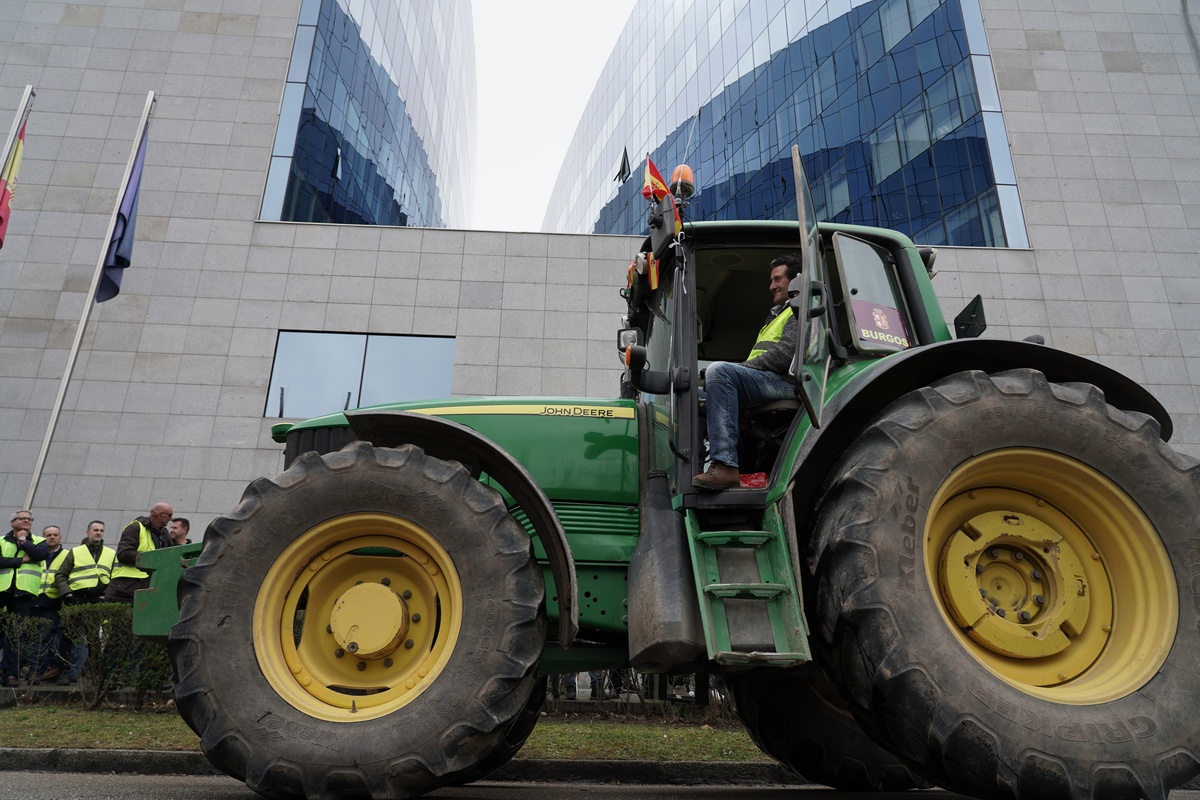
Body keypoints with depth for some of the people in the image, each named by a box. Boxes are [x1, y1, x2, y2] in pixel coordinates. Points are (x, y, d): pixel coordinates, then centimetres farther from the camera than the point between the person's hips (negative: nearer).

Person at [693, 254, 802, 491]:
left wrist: (742, 367, -9)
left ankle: (725, 466, -42)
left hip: (784, 382, -10)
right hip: (765, 382, 10)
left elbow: (784, 355, -12)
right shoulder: (778, 315, 36)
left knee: (719, 370, -33)